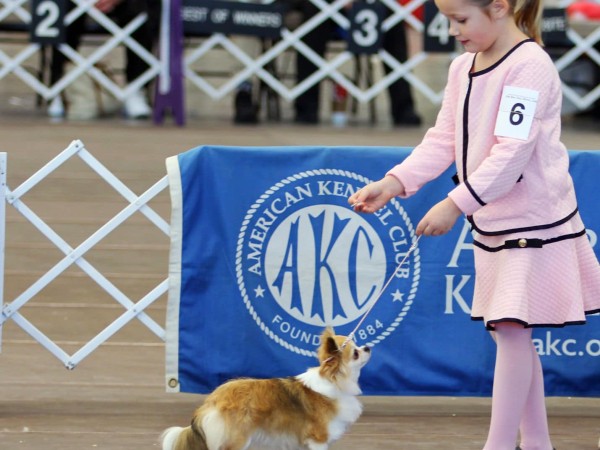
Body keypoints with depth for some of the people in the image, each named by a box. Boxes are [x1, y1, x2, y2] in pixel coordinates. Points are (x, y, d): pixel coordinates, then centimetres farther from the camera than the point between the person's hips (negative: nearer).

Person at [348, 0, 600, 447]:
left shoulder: (530, 66, -18)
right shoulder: (463, 67, 9)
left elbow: (513, 150, -24)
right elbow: (444, 140, 7)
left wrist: (457, 203, -29)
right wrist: (393, 183, -7)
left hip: (532, 221, -9)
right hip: (491, 220, 9)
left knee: (512, 329, -11)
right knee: (511, 334, 12)